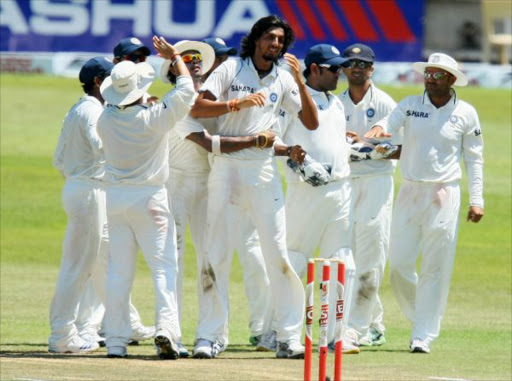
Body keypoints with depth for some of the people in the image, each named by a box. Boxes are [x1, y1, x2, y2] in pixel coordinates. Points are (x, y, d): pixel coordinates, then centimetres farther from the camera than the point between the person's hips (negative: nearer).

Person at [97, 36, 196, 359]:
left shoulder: (106, 120, -3)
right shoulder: (153, 119, -15)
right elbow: (186, 92, -8)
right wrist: (175, 57, 4)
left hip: (116, 198, 4)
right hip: (150, 198, -4)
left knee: (119, 270, 8)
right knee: (164, 266, -2)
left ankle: (116, 340, 6)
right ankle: (166, 328, -18)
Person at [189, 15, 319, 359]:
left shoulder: (283, 80, 9)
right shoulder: (231, 69, 1)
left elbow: (312, 123, 4)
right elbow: (197, 108, -8)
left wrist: (300, 82, -6)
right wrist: (240, 102, -18)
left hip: (263, 169, 2)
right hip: (226, 167, -2)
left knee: (278, 253, -4)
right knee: (217, 253, -1)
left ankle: (289, 337, -2)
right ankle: (208, 336, 3)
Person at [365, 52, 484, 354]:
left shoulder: (466, 113, 3)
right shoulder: (411, 105, 6)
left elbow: (474, 158, 7)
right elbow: (388, 126, -8)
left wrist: (477, 199, 0)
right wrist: (377, 130, -33)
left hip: (444, 196, -2)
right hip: (410, 192, 2)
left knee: (435, 268, -4)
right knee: (399, 263, 0)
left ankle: (424, 336, 1)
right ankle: (420, 317, 23)